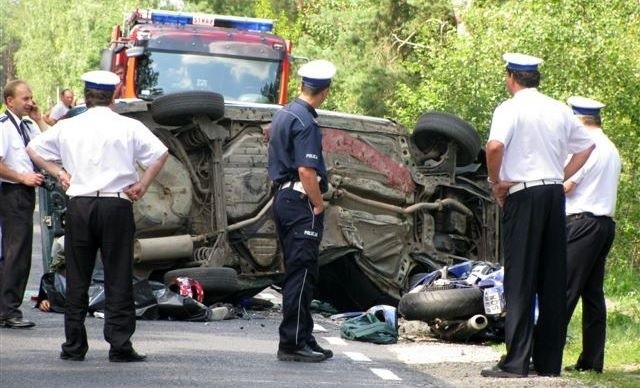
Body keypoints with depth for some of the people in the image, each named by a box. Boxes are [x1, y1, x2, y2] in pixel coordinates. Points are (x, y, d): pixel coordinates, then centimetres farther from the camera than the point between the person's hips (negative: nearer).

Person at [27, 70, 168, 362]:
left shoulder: (68, 127, 7)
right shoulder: (129, 127, -1)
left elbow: (33, 149, 16)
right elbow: (161, 154, -7)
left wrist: (59, 173, 17)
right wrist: (142, 185, 2)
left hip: (78, 204, 2)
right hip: (116, 204, -2)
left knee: (77, 278, 8)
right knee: (118, 279, 1)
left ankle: (74, 346, 10)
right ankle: (120, 346, -2)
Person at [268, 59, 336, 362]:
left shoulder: (283, 114, 12)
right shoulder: (306, 122, -17)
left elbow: (270, 134, 33)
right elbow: (306, 171, -24)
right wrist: (319, 204, -13)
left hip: (282, 197, 10)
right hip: (301, 201, -10)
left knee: (296, 271, 14)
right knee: (301, 272, -8)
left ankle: (303, 338, 19)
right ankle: (292, 343, -9)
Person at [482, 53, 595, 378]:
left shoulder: (510, 108, -6)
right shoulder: (560, 110, 14)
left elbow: (495, 146, -23)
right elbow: (586, 146, 23)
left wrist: (495, 182, -8)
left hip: (523, 195, -5)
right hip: (555, 193, 6)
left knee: (520, 279, -5)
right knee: (553, 279, 8)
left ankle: (516, 361, -9)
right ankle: (549, 361, 10)